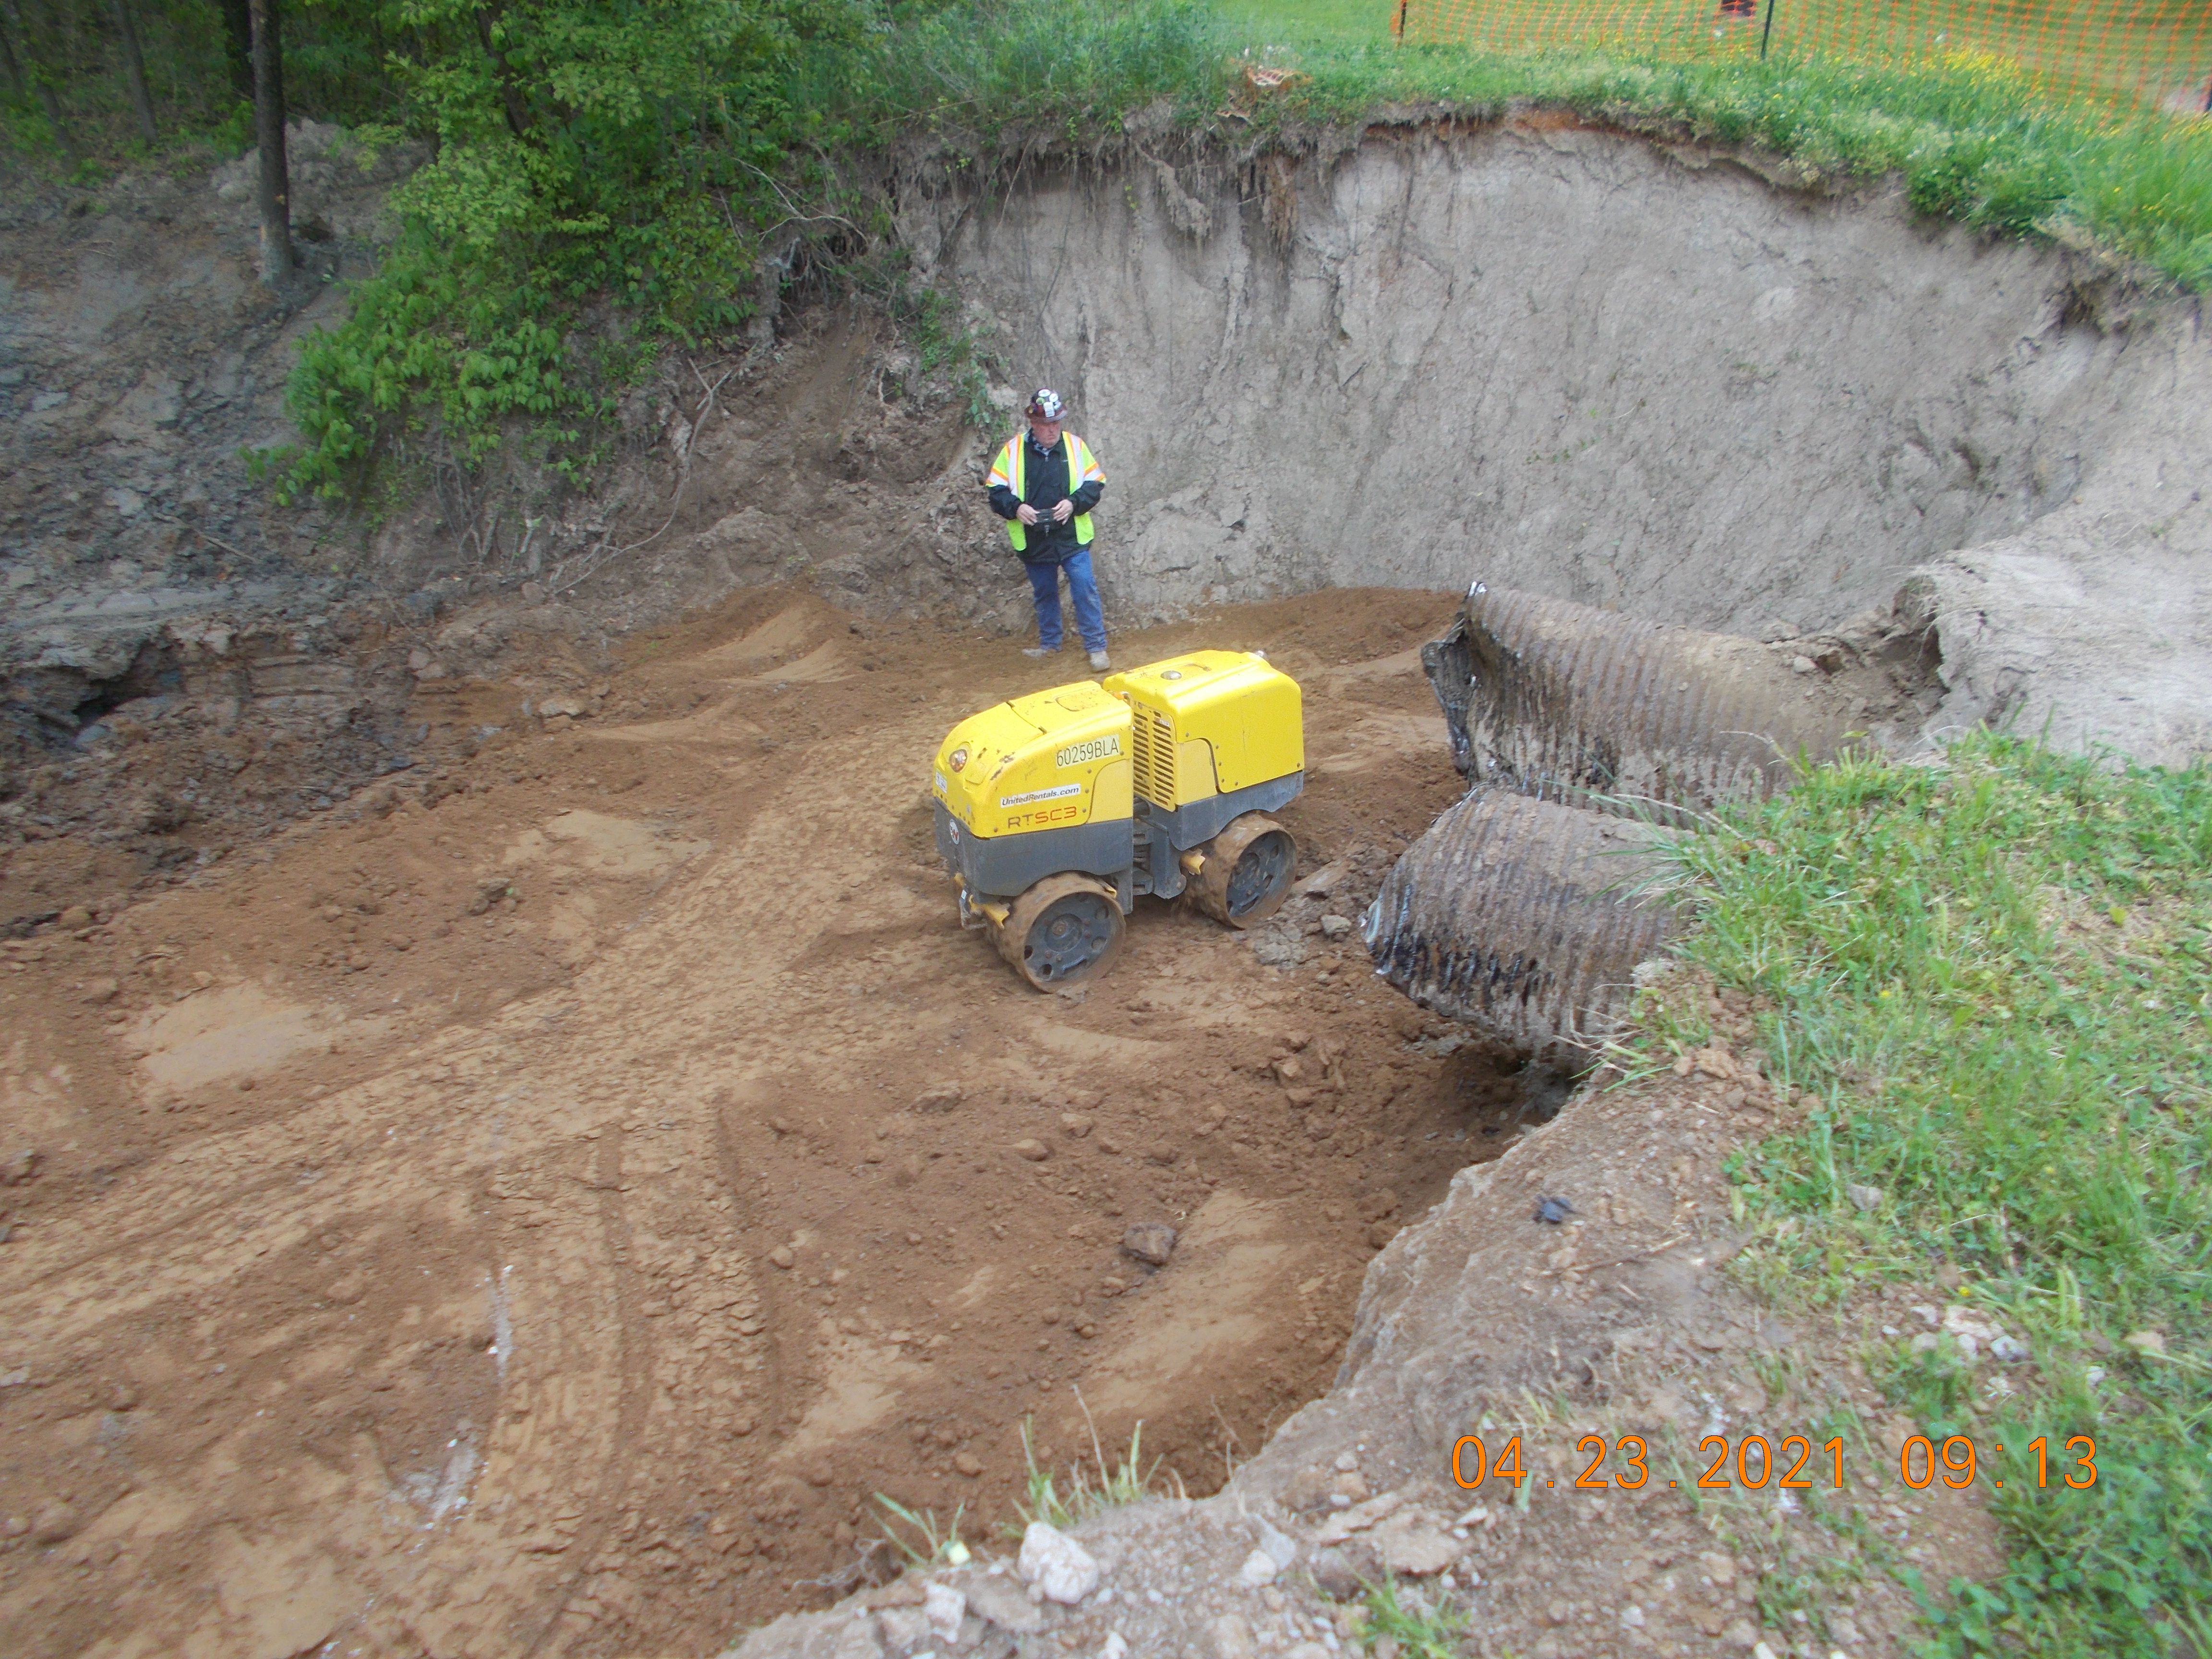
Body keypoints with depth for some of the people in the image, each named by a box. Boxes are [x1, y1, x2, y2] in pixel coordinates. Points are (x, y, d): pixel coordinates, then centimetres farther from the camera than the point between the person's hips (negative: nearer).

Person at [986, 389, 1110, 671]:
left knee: (1085, 589, -7)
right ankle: (1049, 643, 32)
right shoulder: (1013, 449, -2)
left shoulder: (1075, 445, 0)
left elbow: (1095, 483, 2)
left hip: (1072, 536, -1)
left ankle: (1097, 647, 2)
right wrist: (1015, 507, -19)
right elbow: (996, 490, -1)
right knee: (1044, 594, 16)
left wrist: (1074, 503, -16)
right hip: (1033, 540, 1)